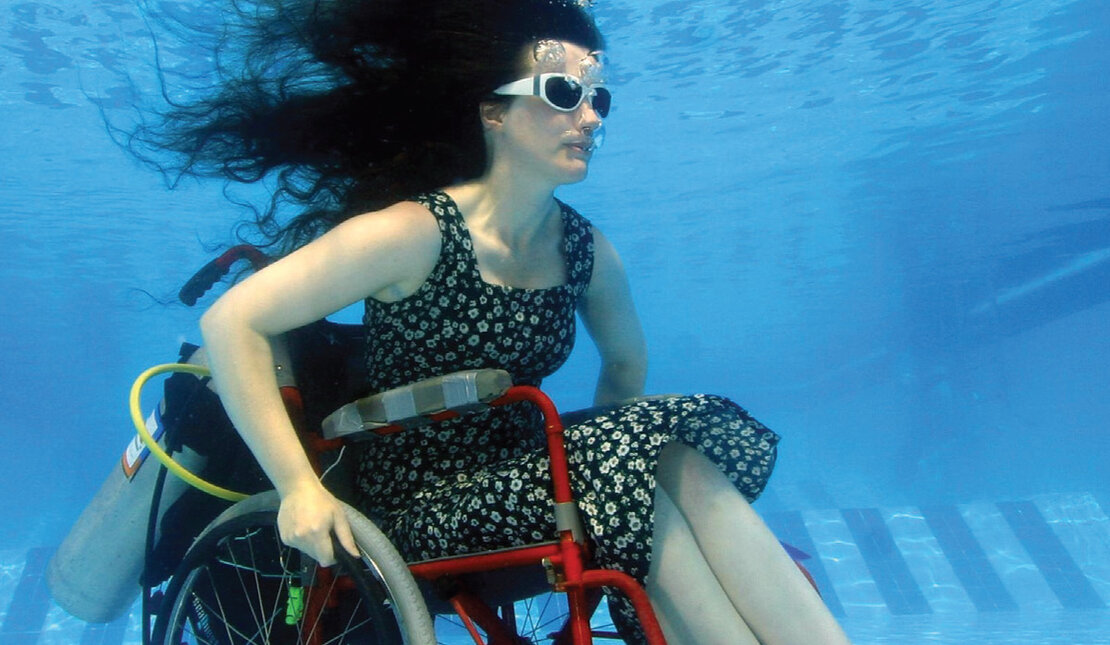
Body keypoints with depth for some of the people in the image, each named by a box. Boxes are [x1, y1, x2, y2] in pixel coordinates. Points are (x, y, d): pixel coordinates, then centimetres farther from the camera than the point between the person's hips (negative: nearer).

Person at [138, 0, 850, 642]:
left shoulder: (588, 251, 0)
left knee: (686, 473, -25)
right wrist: (300, 487, -21)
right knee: (664, 462, -26)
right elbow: (231, 322, -17)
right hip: (423, 506, -5)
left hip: (525, 479, 5)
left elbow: (626, 363, 21)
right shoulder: (415, 232, -17)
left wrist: (598, 453, 7)